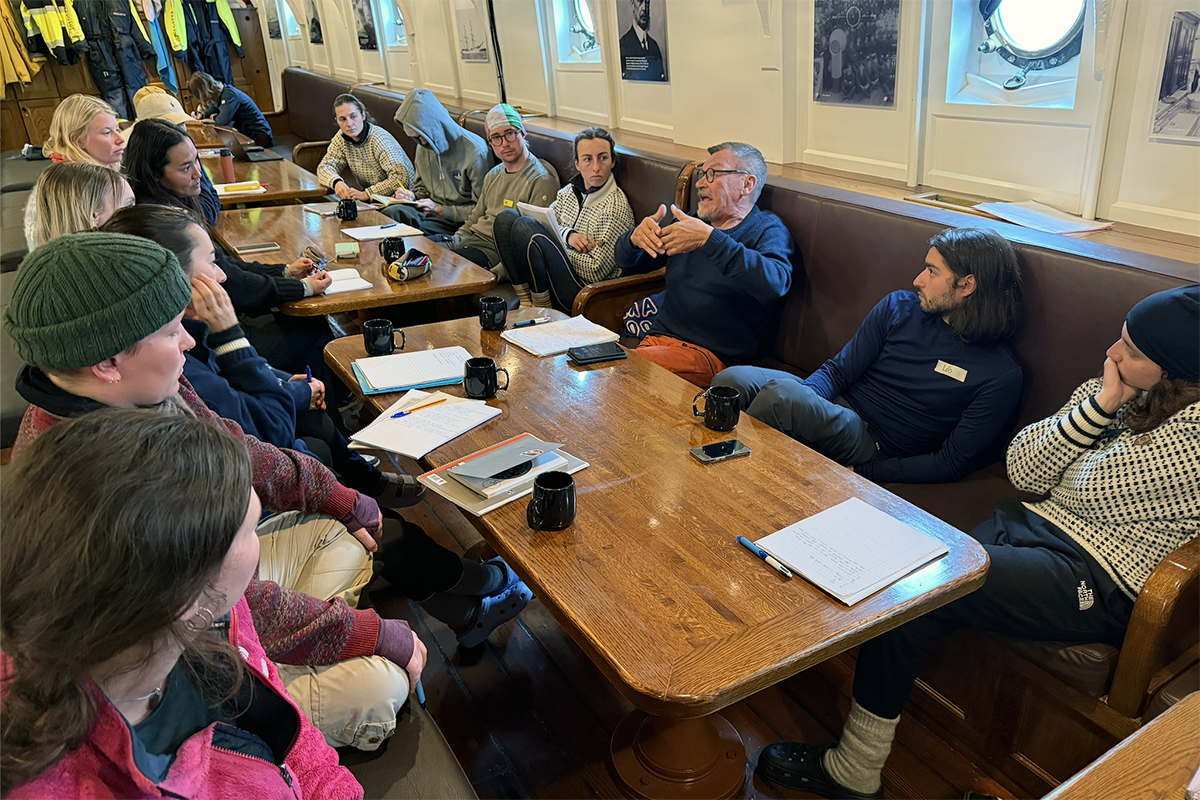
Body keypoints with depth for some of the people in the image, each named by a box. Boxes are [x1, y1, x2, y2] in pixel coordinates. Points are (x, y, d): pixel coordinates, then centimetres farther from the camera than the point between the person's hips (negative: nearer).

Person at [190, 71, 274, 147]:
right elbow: (210, 112, 26)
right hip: (246, 134, 10)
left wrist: (214, 117, -3)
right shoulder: (218, 94, 10)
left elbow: (222, 121, -25)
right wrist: (199, 115, 5)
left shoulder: (230, 94, -18)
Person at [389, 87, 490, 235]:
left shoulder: (475, 151, -14)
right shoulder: (424, 146, 10)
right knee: (390, 212, -24)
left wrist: (442, 211, -19)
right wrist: (412, 195, 3)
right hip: (432, 210, 7)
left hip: (458, 222, -7)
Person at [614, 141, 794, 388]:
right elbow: (628, 264, 25)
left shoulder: (767, 229, 2)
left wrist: (709, 239, -27)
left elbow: (775, 282, -22)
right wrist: (635, 237, -1)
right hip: (656, 339, 6)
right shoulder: (694, 223, 20)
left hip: (711, 356, -5)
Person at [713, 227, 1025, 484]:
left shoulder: (1000, 375, -6)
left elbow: (954, 463, -7)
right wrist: (799, 405, -17)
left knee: (781, 392, -34)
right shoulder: (899, 307, 7)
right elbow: (838, 370, 5)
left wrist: (862, 472, -15)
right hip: (829, 406, 5)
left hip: (874, 445, -4)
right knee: (732, 380, -25)